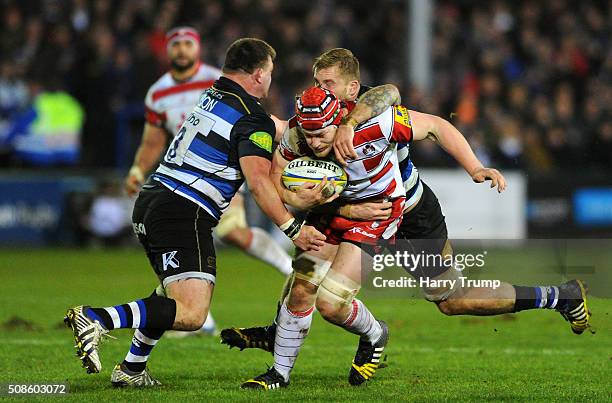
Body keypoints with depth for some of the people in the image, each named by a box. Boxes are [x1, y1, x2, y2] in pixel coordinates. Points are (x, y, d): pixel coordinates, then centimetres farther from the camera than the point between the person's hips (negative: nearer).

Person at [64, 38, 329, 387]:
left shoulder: (212, 96, 18)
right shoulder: (254, 119, -7)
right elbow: (258, 181, -17)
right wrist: (293, 229, -15)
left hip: (150, 201, 9)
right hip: (184, 214, -9)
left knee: (175, 294, 29)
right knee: (192, 314, -15)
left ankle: (132, 369, 26)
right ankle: (96, 319, -26)